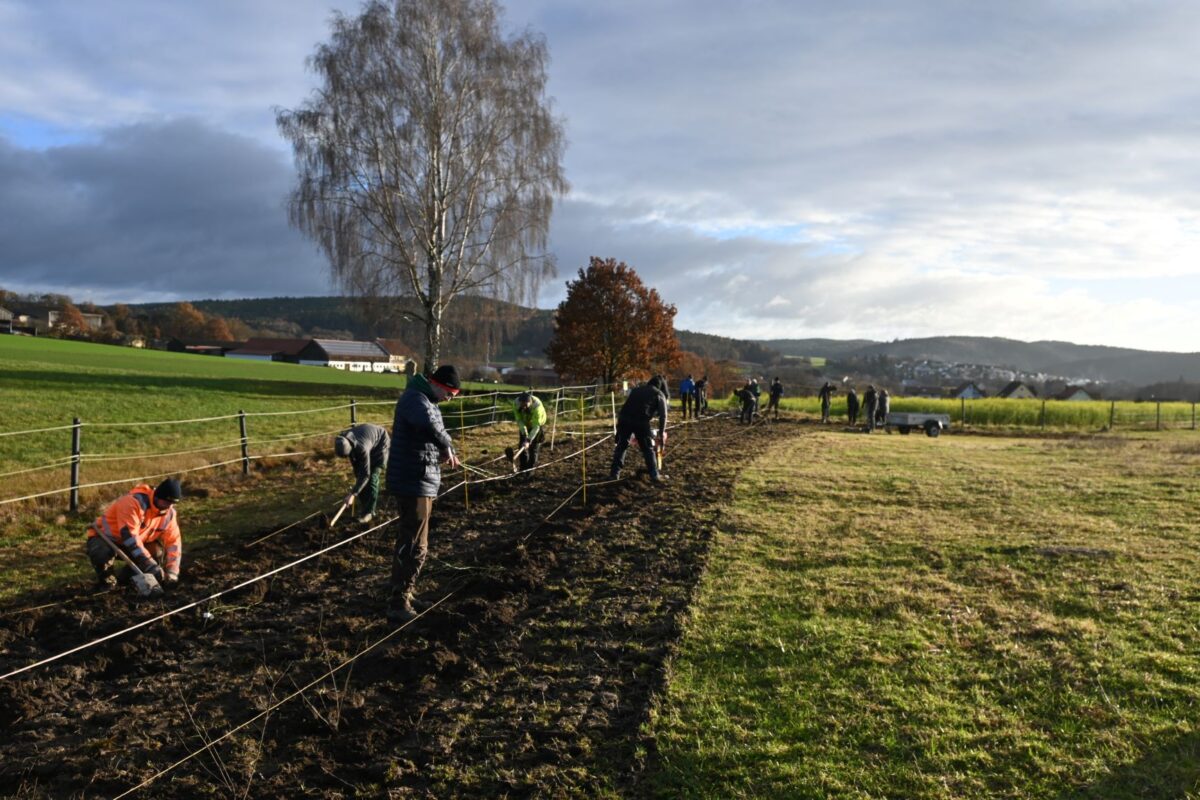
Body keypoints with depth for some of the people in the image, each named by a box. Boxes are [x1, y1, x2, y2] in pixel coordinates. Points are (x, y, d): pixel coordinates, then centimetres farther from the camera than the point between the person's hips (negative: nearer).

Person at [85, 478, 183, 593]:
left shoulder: (169, 513, -11)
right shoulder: (133, 502, -34)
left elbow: (174, 542, -9)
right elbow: (129, 535, -40)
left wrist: (172, 573, -19)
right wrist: (148, 564, -43)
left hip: (134, 543, 6)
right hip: (105, 537, -6)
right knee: (102, 554, -38)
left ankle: (129, 575, 8)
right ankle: (106, 580, -5)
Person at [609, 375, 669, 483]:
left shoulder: (637, 389, 31)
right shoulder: (659, 394, 17)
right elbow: (663, 415, 8)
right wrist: (662, 432, 16)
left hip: (624, 418, 4)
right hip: (640, 421, -3)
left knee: (621, 446, 18)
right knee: (648, 448, 12)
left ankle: (614, 474, 19)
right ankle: (654, 475, 14)